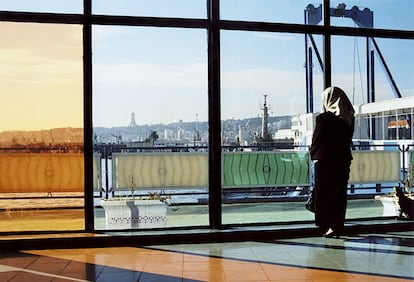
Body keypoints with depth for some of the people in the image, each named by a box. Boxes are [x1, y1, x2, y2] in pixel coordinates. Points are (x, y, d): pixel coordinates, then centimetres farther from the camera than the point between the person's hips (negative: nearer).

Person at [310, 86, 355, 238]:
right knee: (340, 194, 12)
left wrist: (314, 155, 5)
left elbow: (316, 140, -10)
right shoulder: (348, 118, 3)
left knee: (324, 195, 6)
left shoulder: (324, 118, -15)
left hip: (326, 161, -5)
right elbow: (348, 140, 9)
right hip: (344, 159, 5)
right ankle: (338, 228, 18)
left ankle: (327, 226, 4)